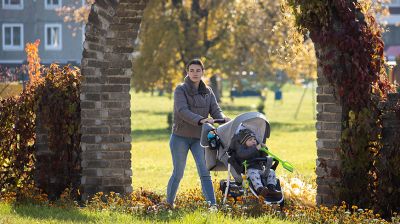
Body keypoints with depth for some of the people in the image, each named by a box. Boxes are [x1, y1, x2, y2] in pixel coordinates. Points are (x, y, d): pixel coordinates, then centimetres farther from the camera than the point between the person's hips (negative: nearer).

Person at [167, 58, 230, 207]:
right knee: (178, 173, 2)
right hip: (180, 137, -3)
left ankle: (213, 205, -14)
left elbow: (215, 110, 0)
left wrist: (223, 118, -24)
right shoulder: (181, 90, -6)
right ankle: (169, 203, 19)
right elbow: (183, 111, -21)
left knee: (204, 172, -7)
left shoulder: (208, 92, 10)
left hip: (199, 137, 3)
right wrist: (201, 120, -36)